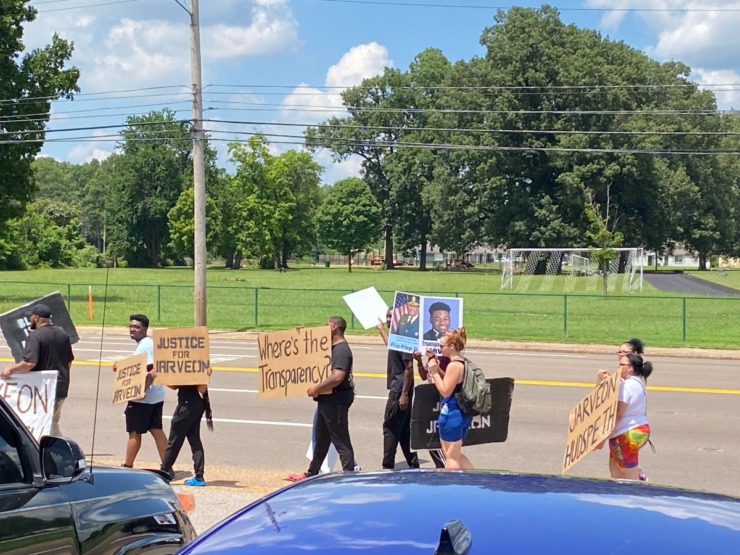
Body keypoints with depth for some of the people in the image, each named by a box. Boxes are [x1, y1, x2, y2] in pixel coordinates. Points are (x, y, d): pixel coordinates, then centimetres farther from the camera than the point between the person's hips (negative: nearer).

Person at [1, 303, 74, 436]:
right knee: (53, 423, 18)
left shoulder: (35, 336, -16)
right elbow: (69, 361, 16)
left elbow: (29, 363, -27)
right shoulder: (62, 334, 9)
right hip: (61, 388, 8)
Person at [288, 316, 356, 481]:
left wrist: (316, 388, -23)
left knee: (340, 441, -7)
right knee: (321, 439, 21)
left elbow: (337, 377, -30)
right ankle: (312, 473, 33)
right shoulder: (332, 347, 14)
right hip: (327, 399, 11)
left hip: (337, 400, -11)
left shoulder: (342, 350, -18)